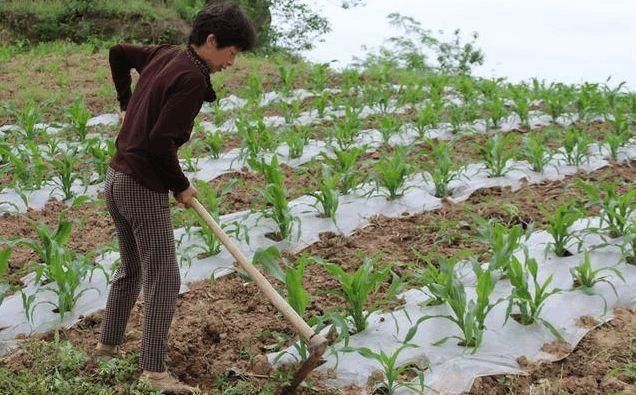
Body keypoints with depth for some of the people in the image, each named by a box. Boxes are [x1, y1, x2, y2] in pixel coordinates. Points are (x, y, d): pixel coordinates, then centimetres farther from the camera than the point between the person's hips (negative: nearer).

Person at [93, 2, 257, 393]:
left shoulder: (165, 55, 8)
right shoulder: (193, 79, -18)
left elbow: (118, 52, 26)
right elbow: (160, 141, -23)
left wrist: (127, 104, 32)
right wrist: (181, 185, -9)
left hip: (117, 178, 10)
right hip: (144, 188, -10)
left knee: (131, 269, 23)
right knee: (163, 279, -3)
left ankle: (109, 344, 36)